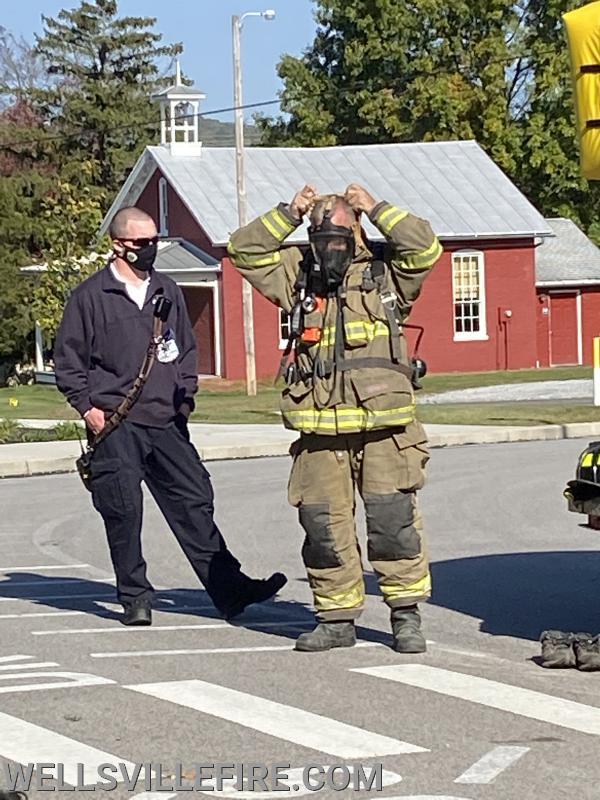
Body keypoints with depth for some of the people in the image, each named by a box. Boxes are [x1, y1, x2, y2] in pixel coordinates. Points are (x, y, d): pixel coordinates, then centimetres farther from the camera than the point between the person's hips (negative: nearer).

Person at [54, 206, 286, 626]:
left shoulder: (168, 292, 15)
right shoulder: (91, 296, 0)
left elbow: (186, 349, 24)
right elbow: (69, 358, 3)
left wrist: (185, 397, 12)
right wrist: (87, 404, -6)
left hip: (166, 423, 4)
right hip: (115, 423, -4)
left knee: (194, 502, 2)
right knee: (124, 511, -5)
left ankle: (229, 588, 3)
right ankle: (135, 598, 6)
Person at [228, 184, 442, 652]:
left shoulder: (386, 272, 9)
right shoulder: (299, 275, 15)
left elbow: (425, 248, -6)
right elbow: (244, 251, 13)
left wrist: (376, 209, -4)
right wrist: (289, 214, 5)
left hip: (382, 425, -3)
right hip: (319, 430, 3)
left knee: (393, 520, -6)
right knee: (323, 525, 4)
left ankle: (407, 614, 3)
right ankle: (337, 618, 14)